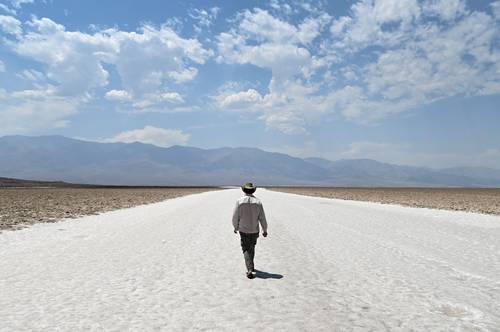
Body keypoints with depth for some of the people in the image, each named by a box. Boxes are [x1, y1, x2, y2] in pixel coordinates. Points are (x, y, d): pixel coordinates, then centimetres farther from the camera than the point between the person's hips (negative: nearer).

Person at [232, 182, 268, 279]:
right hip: (254, 230, 2)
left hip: (243, 230, -2)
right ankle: (250, 266, 34)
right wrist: (265, 230, 8)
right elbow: (262, 218, -5)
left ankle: (250, 270, -10)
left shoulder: (239, 201, -11)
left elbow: (235, 217, -7)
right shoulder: (258, 202, -7)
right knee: (251, 248, 22)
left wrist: (236, 227, 10)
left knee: (246, 250, 5)